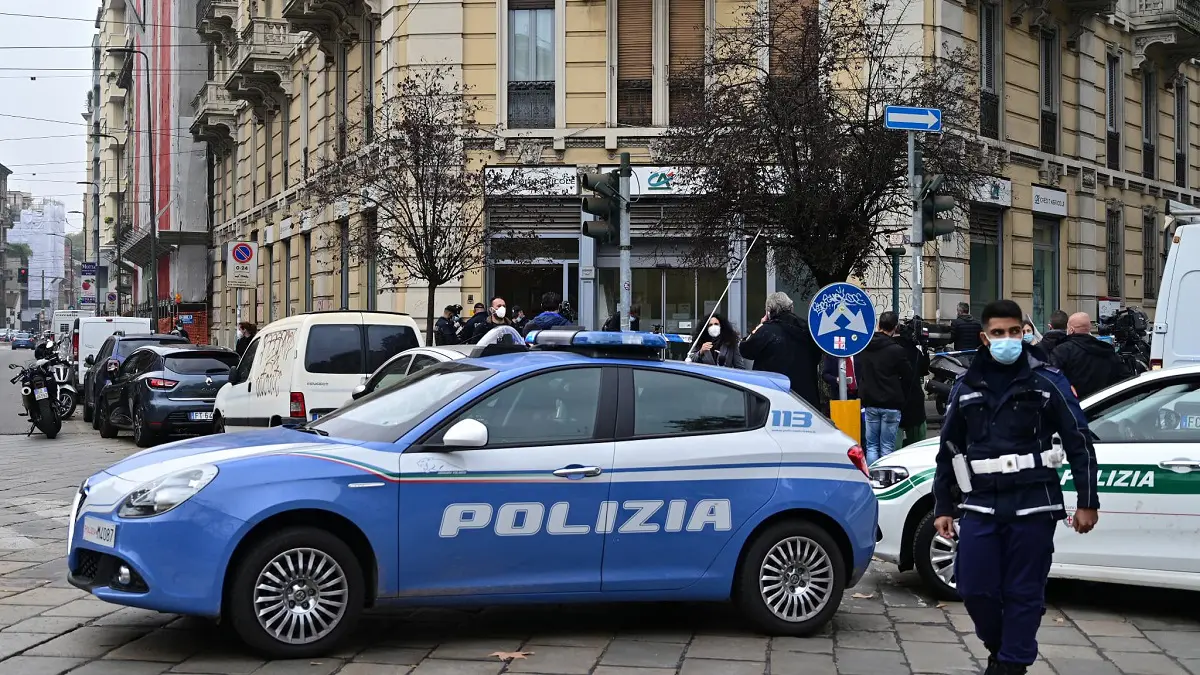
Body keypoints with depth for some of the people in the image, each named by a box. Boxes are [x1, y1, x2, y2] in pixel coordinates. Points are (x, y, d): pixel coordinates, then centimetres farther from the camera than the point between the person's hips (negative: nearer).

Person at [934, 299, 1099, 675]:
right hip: (980, 505, 3)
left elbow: (1079, 441, 2)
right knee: (974, 589, 1)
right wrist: (943, 507, 14)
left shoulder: (1046, 380, 0)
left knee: (1024, 594, 1)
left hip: (1032, 504, -3)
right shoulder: (967, 387, 9)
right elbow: (949, 449, 15)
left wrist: (1087, 502, -1)